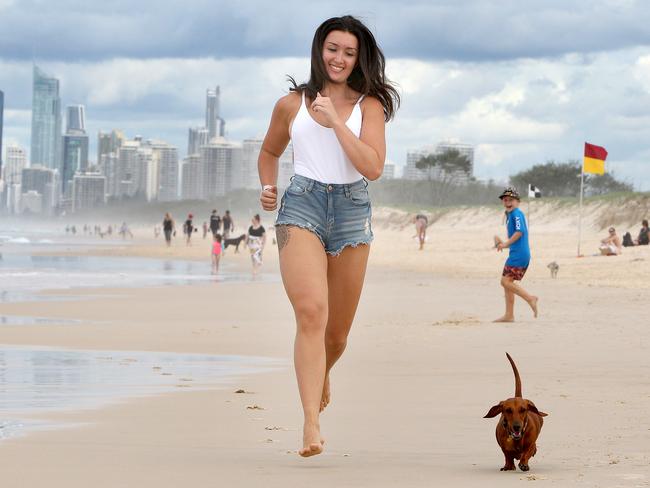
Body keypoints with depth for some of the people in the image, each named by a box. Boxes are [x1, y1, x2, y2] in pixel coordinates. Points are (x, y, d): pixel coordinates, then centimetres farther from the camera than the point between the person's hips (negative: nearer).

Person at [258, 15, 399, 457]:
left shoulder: (369, 105, 5)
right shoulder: (292, 104, 9)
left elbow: (373, 167, -9)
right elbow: (269, 152, 26)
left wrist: (335, 120, -13)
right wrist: (268, 187, 7)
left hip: (351, 211, 1)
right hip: (301, 207, -1)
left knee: (337, 333, 10)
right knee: (311, 312, -23)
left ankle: (321, 375, 47)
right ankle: (312, 425, -29)